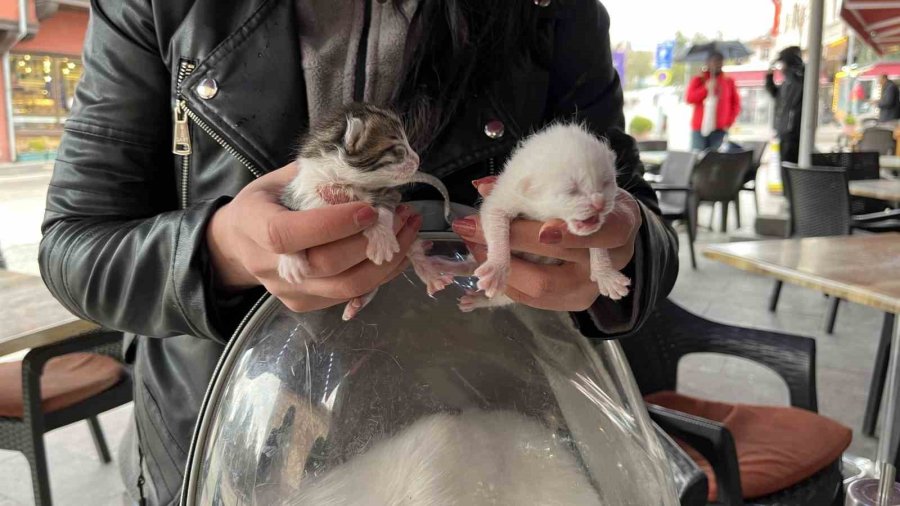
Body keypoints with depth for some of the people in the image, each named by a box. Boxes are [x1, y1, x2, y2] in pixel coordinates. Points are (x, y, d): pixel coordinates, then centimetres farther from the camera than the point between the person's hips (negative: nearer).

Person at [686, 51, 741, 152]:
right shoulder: (698, 80, 10)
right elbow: (690, 99, -3)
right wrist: (706, 88, -11)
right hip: (699, 129, 0)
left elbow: (736, 104, 10)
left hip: (719, 130, 0)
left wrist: (729, 122, -1)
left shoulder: (729, 82, 11)